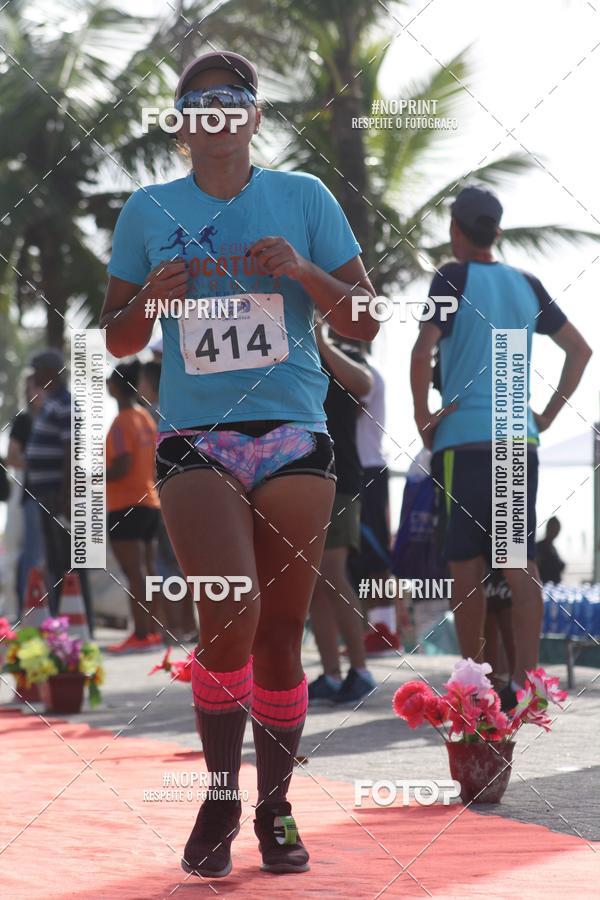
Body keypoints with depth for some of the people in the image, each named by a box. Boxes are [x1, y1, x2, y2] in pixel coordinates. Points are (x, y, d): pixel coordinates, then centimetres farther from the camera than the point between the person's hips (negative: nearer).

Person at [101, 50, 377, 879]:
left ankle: (275, 809, 21)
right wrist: (152, 297, -8)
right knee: (231, 608, -22)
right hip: (195, 441, -1)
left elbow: (364, 322, 5)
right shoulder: (148, 212, 8)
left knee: (279, 634, 4)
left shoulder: (303, 198, 6)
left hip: (294, 441, 1)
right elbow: (117, 339, 13)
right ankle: (220, 801, -4)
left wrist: (303, 272, -12)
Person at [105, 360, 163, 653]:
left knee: (134, 574, -9)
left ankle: (141, 635, -10)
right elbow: (155, 462, 15)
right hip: (150, 502, 9)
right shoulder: (146, 417, 12)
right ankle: (154, 631, 14)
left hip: (125, 506, -9)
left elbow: (121, 467, -21)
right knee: (147, 571, 12)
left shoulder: (122, 423, -14)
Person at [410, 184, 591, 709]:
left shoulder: (454, 280, -4)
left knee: (467, 568, 2)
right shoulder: (528, 286, 12)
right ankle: (526, 680, -9)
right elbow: (579, 351, 20)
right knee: (521, 567, 0)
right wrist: (548, 416, 19)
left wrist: (423, 417, -5)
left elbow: (423, 352, -17)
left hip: (464, 443, -4)